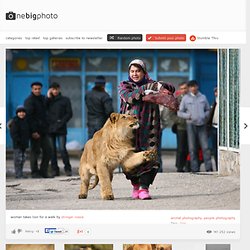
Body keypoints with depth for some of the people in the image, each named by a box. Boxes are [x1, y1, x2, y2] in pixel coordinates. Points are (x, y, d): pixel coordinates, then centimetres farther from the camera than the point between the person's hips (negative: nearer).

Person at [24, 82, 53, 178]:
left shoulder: (42, 99, 15)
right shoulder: (29, 100, -8)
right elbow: (29, 117, -15)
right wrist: (33, 131, -20)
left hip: (43, 130, 7)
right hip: (35, 131, -7)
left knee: (48, 150, 4)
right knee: (35, 151, -2)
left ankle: (43, 171, 12)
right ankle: (35, 173, 5)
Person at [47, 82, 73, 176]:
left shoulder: (65, 100, 8)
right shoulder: (48, 101, 14)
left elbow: (69, 114, 3)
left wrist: (61, 123, -8)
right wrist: (48, 97, -4)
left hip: (61, 129, -2)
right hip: (50, 128, 3)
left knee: (62, 149, -10)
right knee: (52, 150, 2)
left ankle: (67, 169, -2)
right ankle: (54, 170, 7)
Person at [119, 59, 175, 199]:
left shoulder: (151, 85, 12)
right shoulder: (124, 86, 12)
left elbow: (171, 89, 2)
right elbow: (129, 97, -8)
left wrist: (163, 87, -19)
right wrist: (143, 91, -21)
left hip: (148, 127, 0)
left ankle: (144, 187, -14)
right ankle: (135, 185, 20)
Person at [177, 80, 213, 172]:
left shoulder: (203, 97, 11)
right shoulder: (186, 98, 6)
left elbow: (208, 110, 19)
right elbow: (180, 112, 7)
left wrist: (205, 116, -1)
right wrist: (188, 116, -10)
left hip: (202, 125, 1)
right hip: (191, 124, -1)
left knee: (205, 147, -5)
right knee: (192, 148, 1)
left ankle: (209, 168, -4)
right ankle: (195, 169, 5)